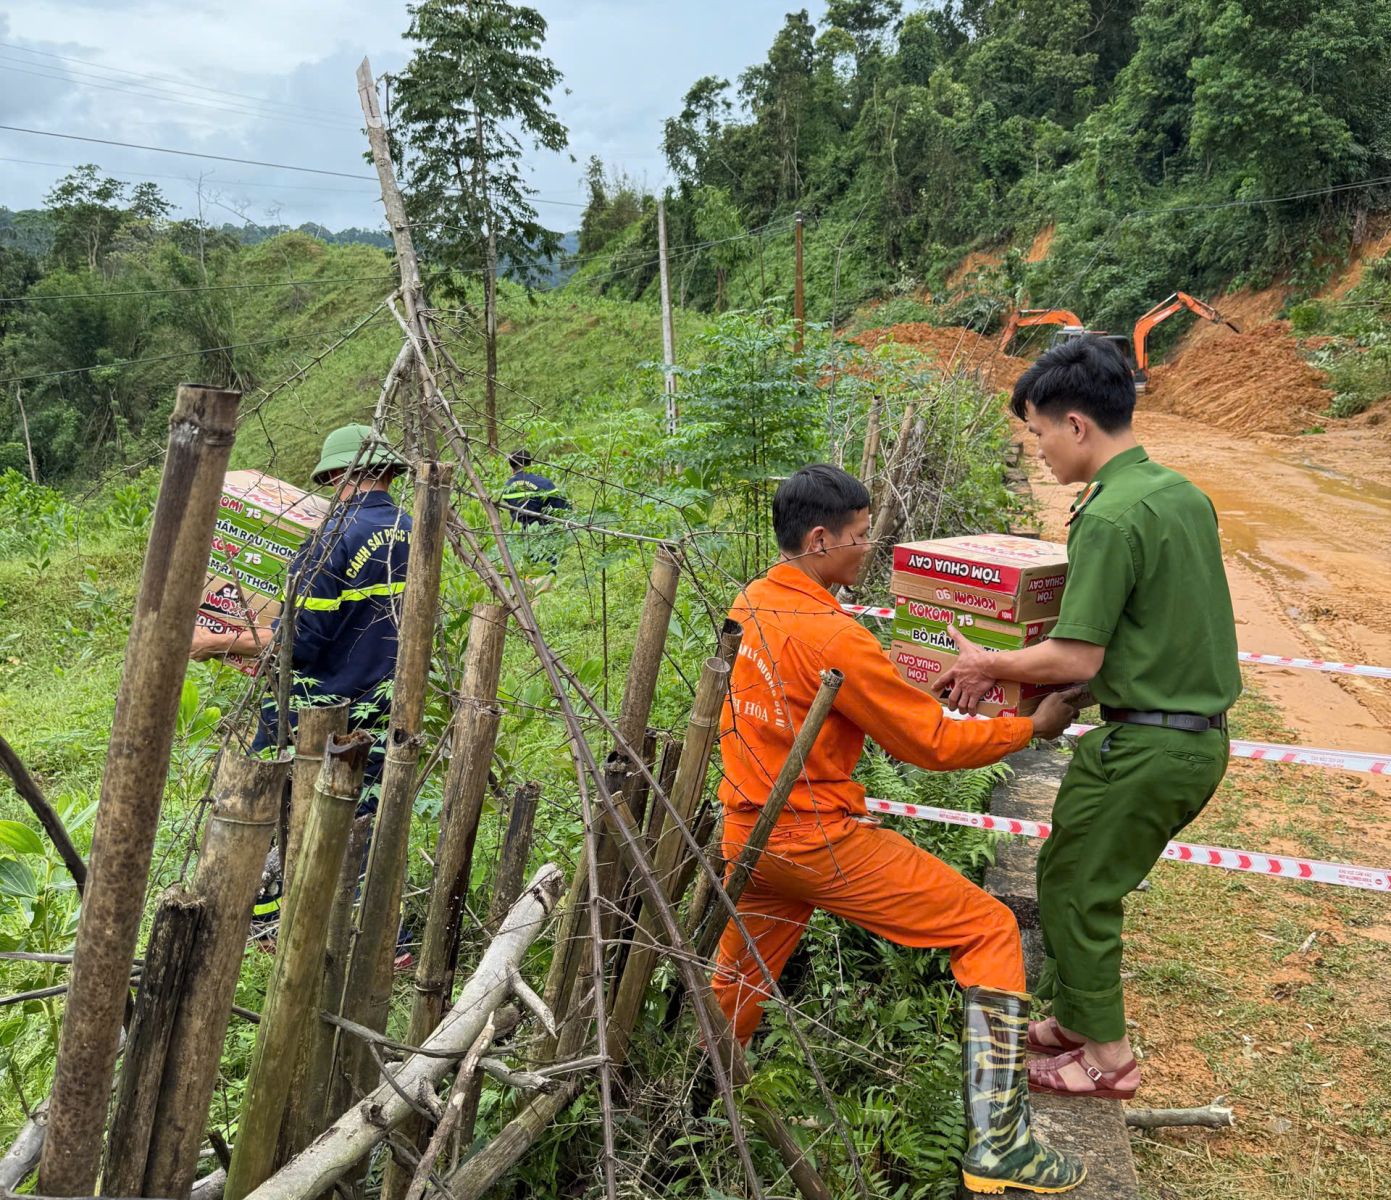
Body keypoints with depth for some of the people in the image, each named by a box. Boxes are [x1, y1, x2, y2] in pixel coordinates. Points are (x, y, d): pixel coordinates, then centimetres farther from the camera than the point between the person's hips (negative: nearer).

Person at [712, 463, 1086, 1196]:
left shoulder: (746, 606, 2)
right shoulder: (833, 638, -22)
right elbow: (934, 744, -14)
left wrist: (911, 692, 12)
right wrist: (1033, 726, -3)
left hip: (747, 827, 8)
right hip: (817, 840, -8)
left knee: (739, 979, 29)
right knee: (990, 932, 2)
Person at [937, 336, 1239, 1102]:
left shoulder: (1110, 519, -21)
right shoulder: (1183, 493, 7)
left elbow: (1077, 659, -21)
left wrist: (984, 665, -5)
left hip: (1144, 745, -9)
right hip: (1202, 737, 9)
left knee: (1074, 887, 9)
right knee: (1088, 879, 22)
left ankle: (1107, 1055, 23)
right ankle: (1079, 1016, 36)